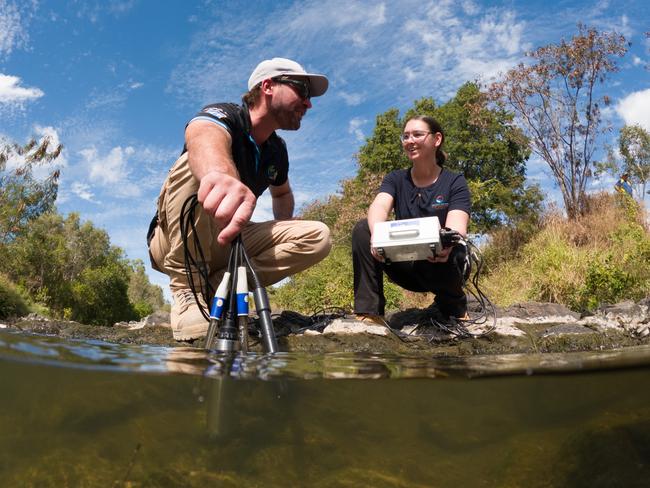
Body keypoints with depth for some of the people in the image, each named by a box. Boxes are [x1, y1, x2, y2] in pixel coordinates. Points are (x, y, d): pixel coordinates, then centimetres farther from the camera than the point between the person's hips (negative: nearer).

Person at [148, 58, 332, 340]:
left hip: (226, 243, 6)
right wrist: (218, 173, -65)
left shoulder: (277, 149, 7)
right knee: (198, 165, -33)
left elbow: (282, 192, 29)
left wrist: (283, 236, 12)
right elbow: (205, 138, -42)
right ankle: (187, 289, -24)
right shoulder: (223, 116, -14)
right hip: (174, 241, -5)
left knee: (318, 236, -13)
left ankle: (217, 285, -17)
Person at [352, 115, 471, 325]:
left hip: (440, 266, -2)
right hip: (405, 264, 2)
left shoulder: (455, 182, -3)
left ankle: (455, 306, -2)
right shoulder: (396, 179, 4)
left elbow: (457, 226, -20)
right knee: (363, 229, -20)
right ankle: (369, 312, -23)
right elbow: (379, 206, -18)